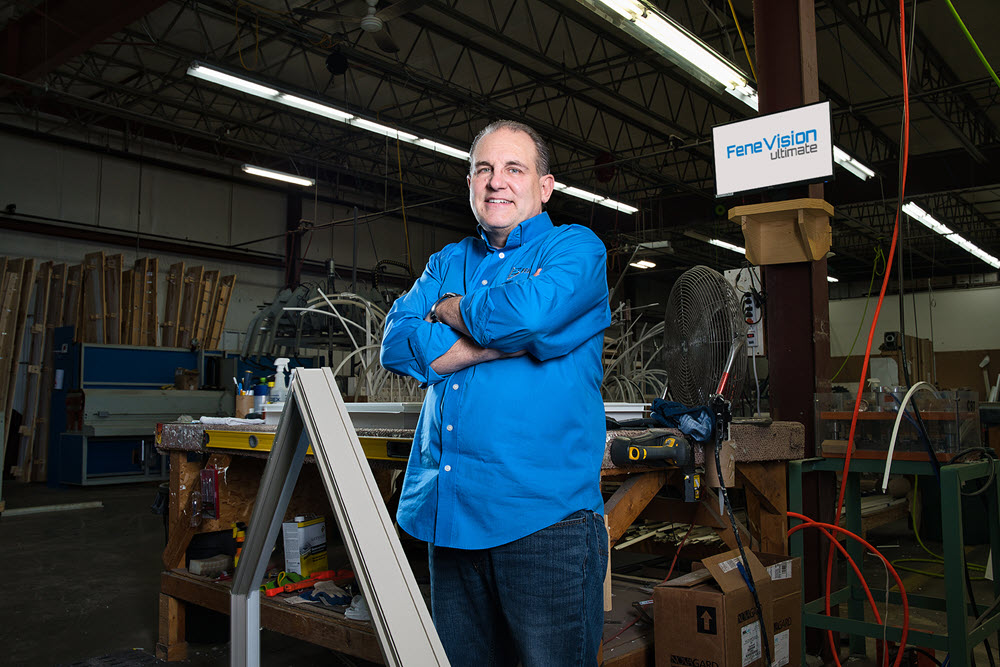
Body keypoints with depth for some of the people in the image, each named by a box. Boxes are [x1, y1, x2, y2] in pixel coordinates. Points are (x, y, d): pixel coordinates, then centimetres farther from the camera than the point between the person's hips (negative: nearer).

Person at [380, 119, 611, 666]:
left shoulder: (576, 247, 1)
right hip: (447, 513, 6)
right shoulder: (447, 263, 17)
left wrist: (449, 309, -1)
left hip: (542, 513, -5)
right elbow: (397, 344, 0)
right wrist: (501, 341, -10)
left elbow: (526, 312, -21)